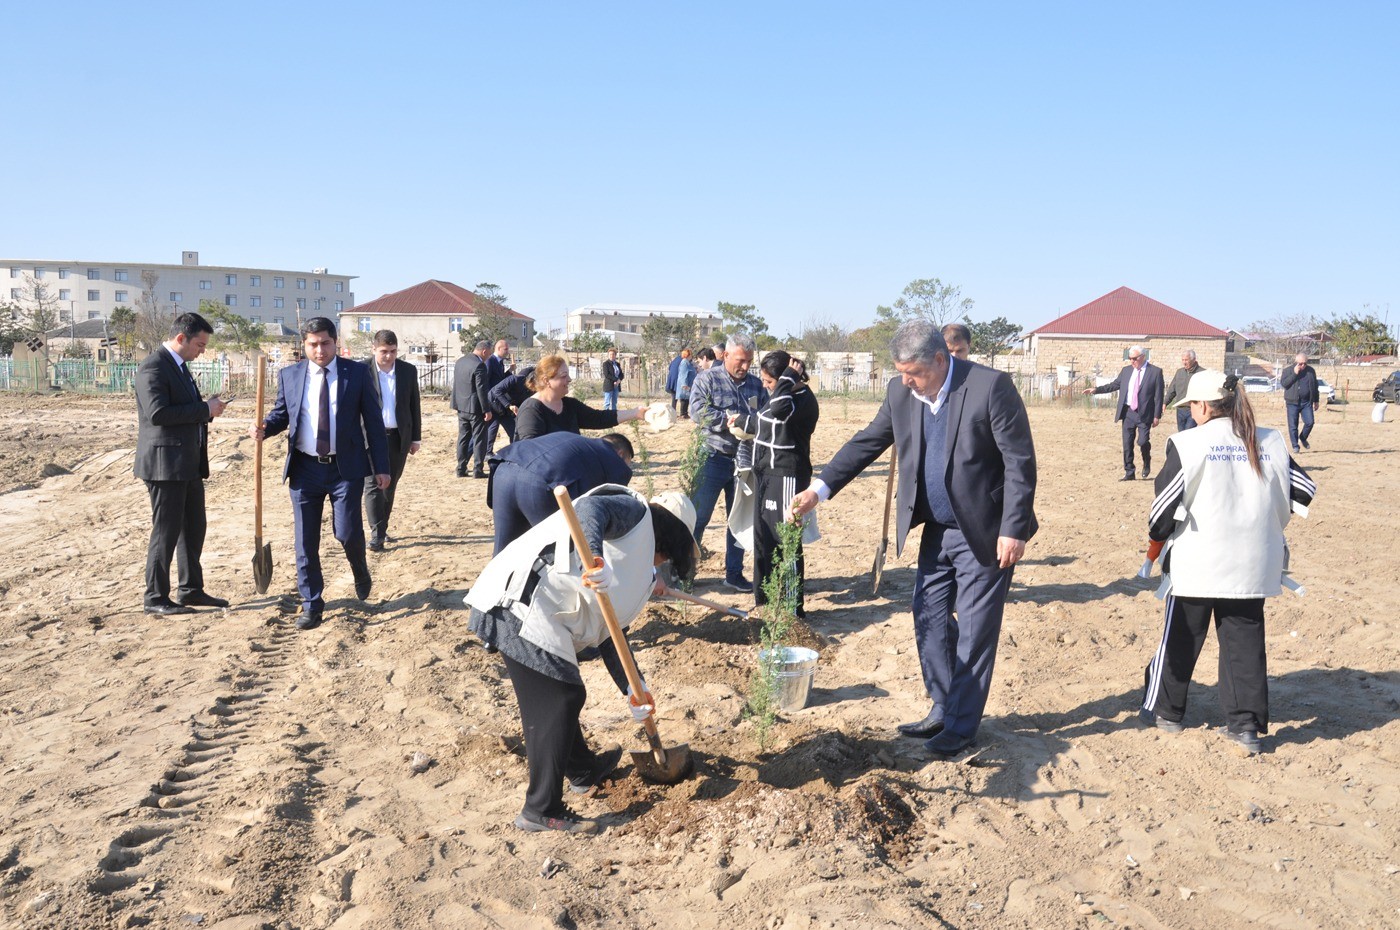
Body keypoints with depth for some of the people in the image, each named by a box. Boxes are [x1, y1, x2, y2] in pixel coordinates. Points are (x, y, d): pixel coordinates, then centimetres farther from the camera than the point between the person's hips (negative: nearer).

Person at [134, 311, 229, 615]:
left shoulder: (179, 366, 16)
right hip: (165, 463, -10)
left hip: (188, 464, 10)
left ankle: (191, 590, 26)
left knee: (193, 528, 15)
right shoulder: (152, 367, -15)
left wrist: (208, 407, 5)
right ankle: (156, 598, 9)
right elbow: (157, 413, -26)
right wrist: (205, 409, -21)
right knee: (166, 531, -2)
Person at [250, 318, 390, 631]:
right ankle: (311, 605, 18)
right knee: (306, 541, 5)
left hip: (345, 467, -2)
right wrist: (264, 428, -9)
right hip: (304, 468, 2)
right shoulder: (289, 376, 5)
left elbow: (373, 421, 1)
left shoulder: (357, 373, -1)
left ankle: (361, 573, 29)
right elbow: (281, 413, 15)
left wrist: (381, 467, -2)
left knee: (348, 532, -6)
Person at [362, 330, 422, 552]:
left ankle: (382, 528, 24)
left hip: (399, 437, 3)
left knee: (390, 485, 11)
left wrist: (416, 438, 9)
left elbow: (415, 405, 9)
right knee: (373, 485, -7)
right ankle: (376, 534, -7)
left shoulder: (409, 371, 4)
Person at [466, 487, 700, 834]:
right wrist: (594, 558, -39)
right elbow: (590, 508, -21)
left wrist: (632, 689, 26)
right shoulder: (635, 512, 2)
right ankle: (541, 810, 0)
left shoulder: (634, 561, 27)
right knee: (558, 699, -7)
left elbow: (606, 630, 28)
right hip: (520, 602, -10)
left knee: (559, 697, 24)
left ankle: (584, 770, 43)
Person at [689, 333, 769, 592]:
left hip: (745, 461, 4)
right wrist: (730, 421, -19)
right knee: (698, 516, 0)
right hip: (713, 458, -4)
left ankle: (734, 573, 21)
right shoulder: (707, 379, -1)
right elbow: (697, 411, -14)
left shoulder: (756, 385, 11)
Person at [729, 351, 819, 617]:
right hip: (765, 473, 10)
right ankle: (764, 599, 25)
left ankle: (793, 607, 0)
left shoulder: (803, 399, -15)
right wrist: (742, 421, 41)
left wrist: (789, 376, -23)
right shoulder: (777, 395, 13)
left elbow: (779, 409, -36)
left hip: (786, 476, -10)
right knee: (762, 539, 14)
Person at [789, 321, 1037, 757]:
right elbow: (866, 443, 6)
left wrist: (1013, 530, -19)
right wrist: (819, 489, -4)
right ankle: (943, 709, 29)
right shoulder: (901, 393, -1)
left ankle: (962, 725, 16)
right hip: (937, 530, 6)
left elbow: (1020, 461, -17)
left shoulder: (990, 387, -19)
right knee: (929, 621, 12)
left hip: (985, 533, -6)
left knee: (974, 631, 2)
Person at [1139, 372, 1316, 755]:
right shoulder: (1270, 443, 3)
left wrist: (1157, 537, 8)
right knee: (1245, 642, 10)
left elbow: (1166, 501, -10)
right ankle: (1246, 725, 11)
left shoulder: (1188, 444, -11)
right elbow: (1303, 490, 8)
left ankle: (1166, 710, 25)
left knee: (1180, 638, 12)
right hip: (1252, 566, 3)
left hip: (1197, 563, -3)